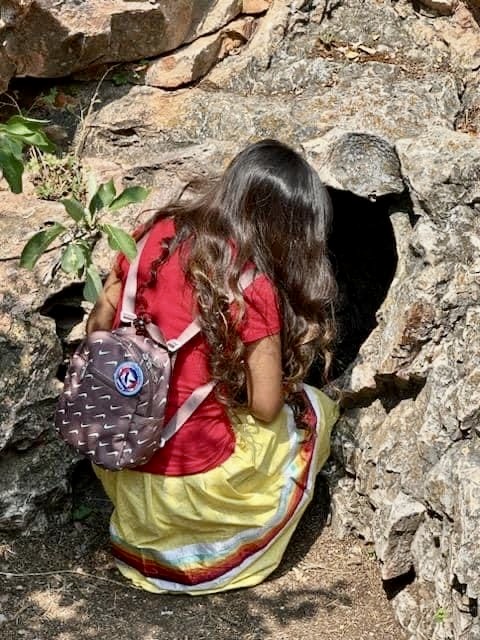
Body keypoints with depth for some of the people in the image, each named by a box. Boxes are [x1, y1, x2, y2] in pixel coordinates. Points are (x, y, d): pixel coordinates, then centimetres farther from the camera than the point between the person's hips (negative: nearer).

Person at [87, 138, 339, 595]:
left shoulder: (158, 233, -6)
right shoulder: (254, 287, -21)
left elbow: (98, 326, 4)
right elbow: (265, 407, -14)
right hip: (193, 483, -6)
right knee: (313, 409, 17)